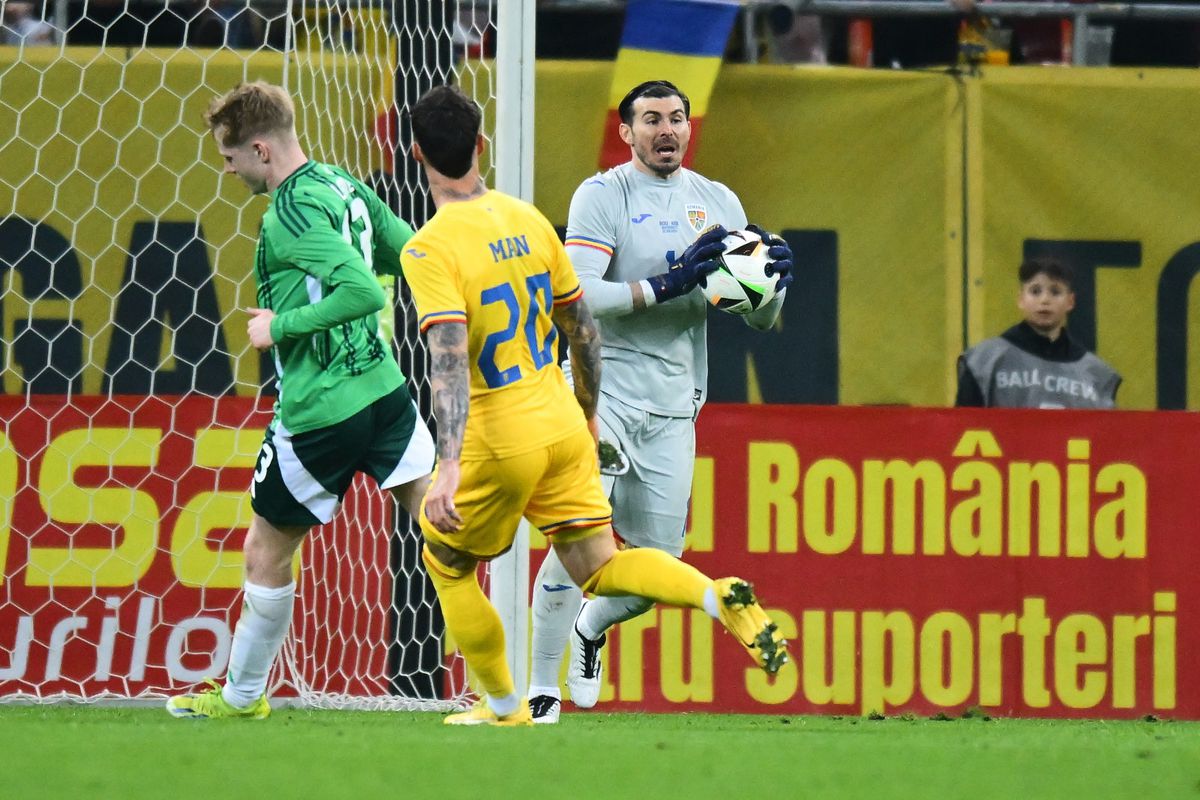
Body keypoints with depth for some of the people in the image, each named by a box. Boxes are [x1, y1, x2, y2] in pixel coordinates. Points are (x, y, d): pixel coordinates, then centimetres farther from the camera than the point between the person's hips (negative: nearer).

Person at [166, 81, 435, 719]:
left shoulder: (291, 212, -17)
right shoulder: (343, 185, 7)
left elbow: (364, 292, -26)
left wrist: (281, 326, -16)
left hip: (317, 414, -7)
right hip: (384, 395, 7)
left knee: (267, 547, 11)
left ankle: (243, 694, 25)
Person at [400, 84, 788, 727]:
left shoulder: (429, 250, -17)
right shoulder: (528, 220, 4)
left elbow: (450, 359, -27)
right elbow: (583, 327, 13)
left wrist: (449, 466, -33)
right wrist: (587, 414, 27)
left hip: (499, 444, -6)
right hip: (563, 427, 6)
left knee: (446, 562, 18)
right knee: (600, 569, 11)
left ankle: (504, 707, 23)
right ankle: (721, 597, -14)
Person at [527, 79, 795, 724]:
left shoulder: (718, 203, 12)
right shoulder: (602, 196, -3)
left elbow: (760, 319, 14)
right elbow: (575, 295, -15)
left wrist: (773, 281, -9)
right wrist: (665, 286, -23)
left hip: (674, 405, 5)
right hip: (603, 388, -5)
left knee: (658, 559, 4)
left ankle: (591, 629, 37)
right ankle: (541, 688, -5)